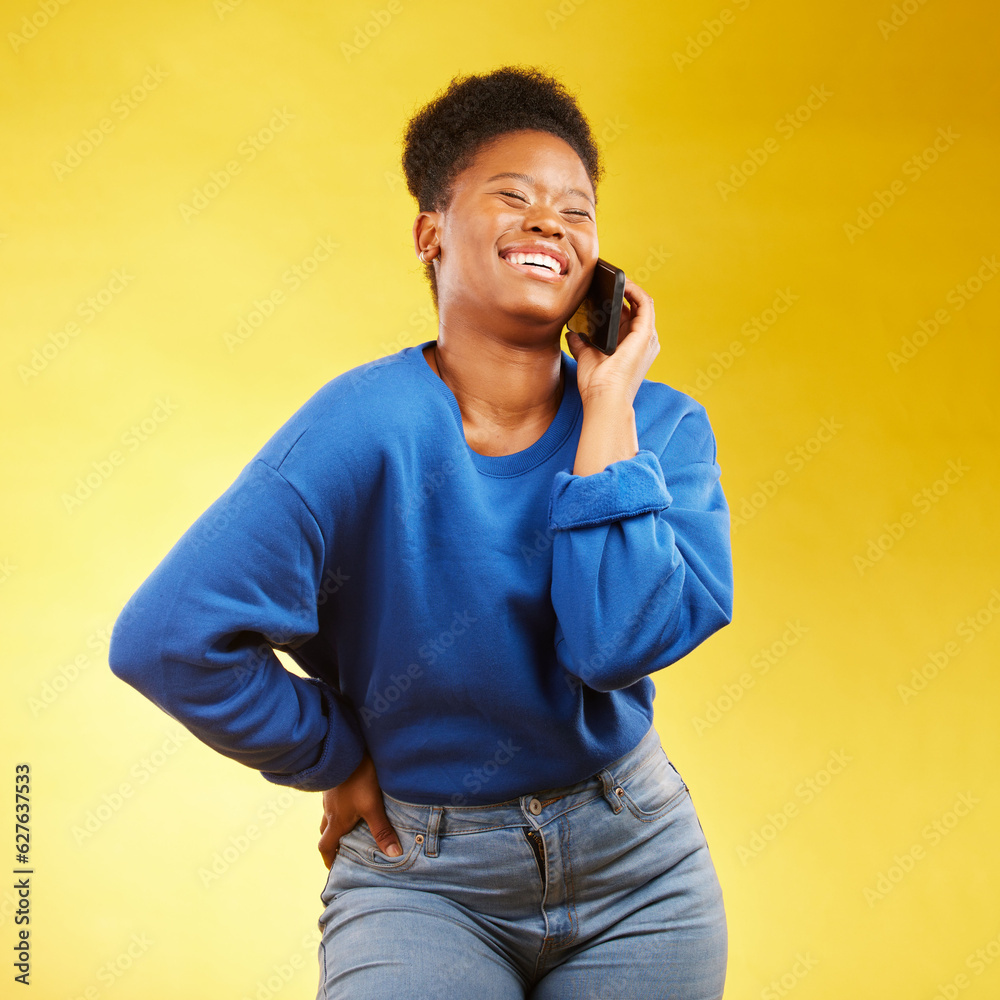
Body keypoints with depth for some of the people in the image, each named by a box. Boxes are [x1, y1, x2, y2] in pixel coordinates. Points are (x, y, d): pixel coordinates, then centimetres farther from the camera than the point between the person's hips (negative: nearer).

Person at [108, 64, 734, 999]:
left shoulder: (663, 426, -7)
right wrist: (340, 759, -8)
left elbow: (617, 642, -23)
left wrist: (608, 406, -18)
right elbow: (169, 640, -20)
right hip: (423, 877, -3)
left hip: (633, 863, 3)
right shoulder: (366, 429, -18)